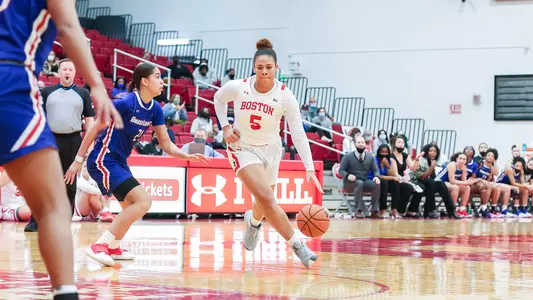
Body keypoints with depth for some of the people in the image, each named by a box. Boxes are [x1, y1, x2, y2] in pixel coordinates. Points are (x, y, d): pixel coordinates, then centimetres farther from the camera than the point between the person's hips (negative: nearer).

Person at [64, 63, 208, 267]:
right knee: (143, 202, -20)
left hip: (119, 162, 9)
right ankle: (100, 246, -18)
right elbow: (95, 129, -14)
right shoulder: (126, 103, -20)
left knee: (131, 208, 23)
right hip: (103, 160, -9)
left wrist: (188, 156, -8)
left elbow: (166, 144, 8)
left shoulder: (155, 110, 3)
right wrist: (78, 160, -13)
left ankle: (113, 248, 41)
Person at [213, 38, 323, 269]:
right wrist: (225, 127, -6)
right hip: (242, 148, -2)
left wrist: (310, 168, -29)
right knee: (267, 198, -21)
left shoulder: (285, 96, -19)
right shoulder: (238, 87, -18)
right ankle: (297, 245, -12)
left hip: (270, 150, 2)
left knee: (264, 203, 15)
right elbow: (219, 98, 6)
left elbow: (298, 134, -21)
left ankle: (253, 220, 54)